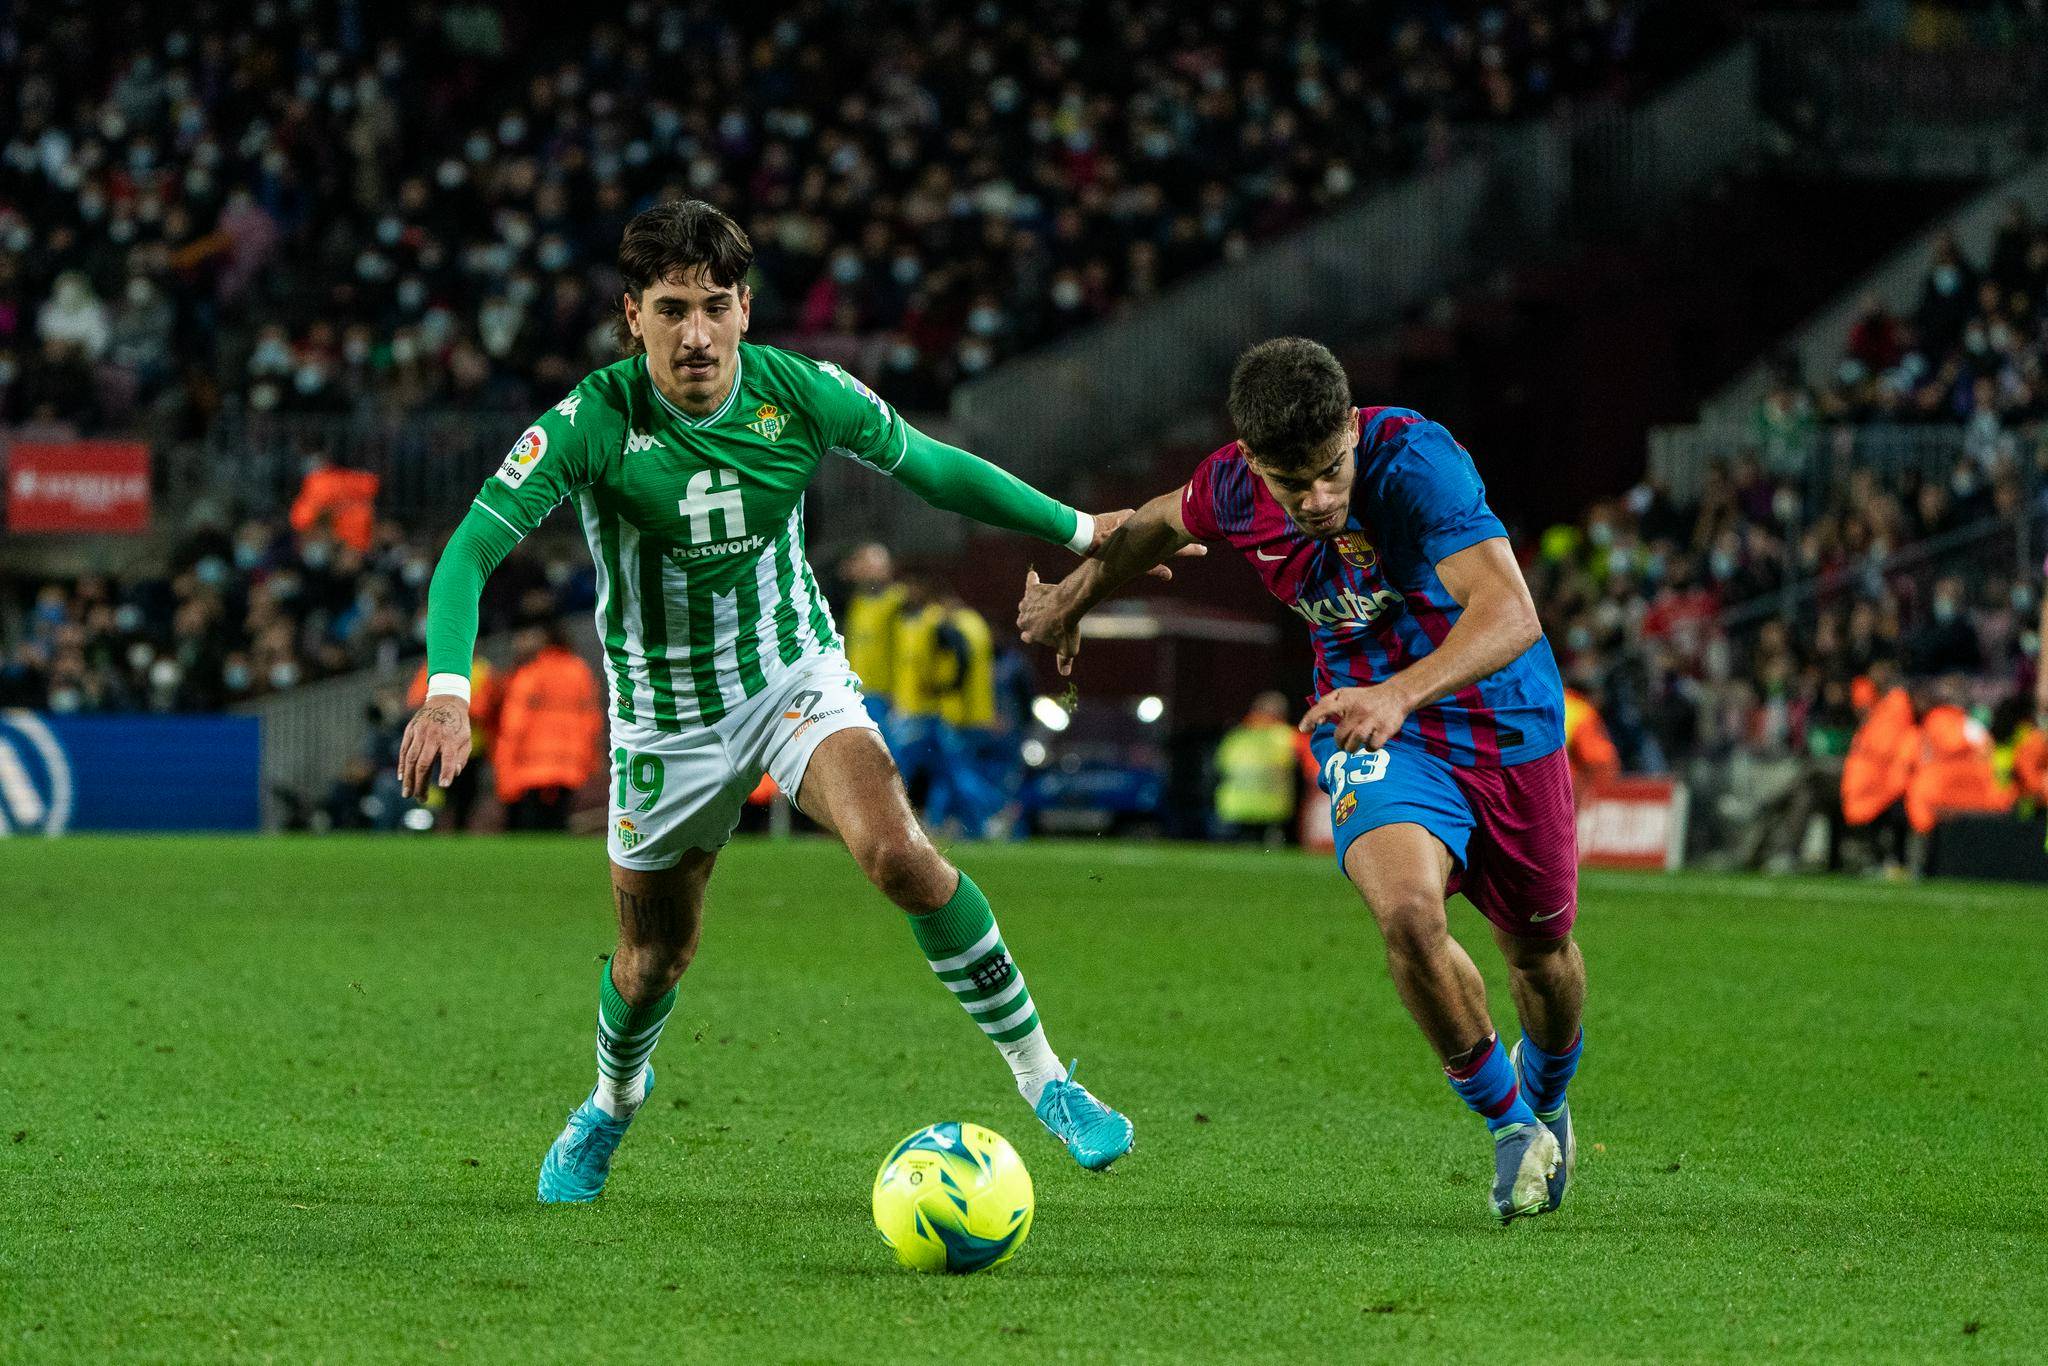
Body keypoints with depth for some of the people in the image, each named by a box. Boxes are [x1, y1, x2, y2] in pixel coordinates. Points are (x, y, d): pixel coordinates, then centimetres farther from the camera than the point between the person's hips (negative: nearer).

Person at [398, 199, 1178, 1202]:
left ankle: (1040, 1076, -14)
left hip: (795, 671, 0)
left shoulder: (800, 394, -15)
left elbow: (932, 468, 2)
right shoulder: (594, 422, -23)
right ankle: (613, 1102, 47)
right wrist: (447, 691, -44)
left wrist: (1082, 531, 8)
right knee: (654, 958, 11)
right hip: (666, 714, 0)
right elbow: (470, 549, -27)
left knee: (897, 853, -26)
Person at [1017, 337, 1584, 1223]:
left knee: (1539, 951, 13)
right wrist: (1075, 597, 22)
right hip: (1377, 740, 1)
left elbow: (1510, 613, -40)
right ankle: (1507, 1121, -3)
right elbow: (1164, 522, 12)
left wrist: (1401, 694, -54)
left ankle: (1545, 1091, 50)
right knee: (1407, 913, -27)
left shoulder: (1415, 459, -30)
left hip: (1506, 720, -1)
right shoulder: (1232, 489, -15)